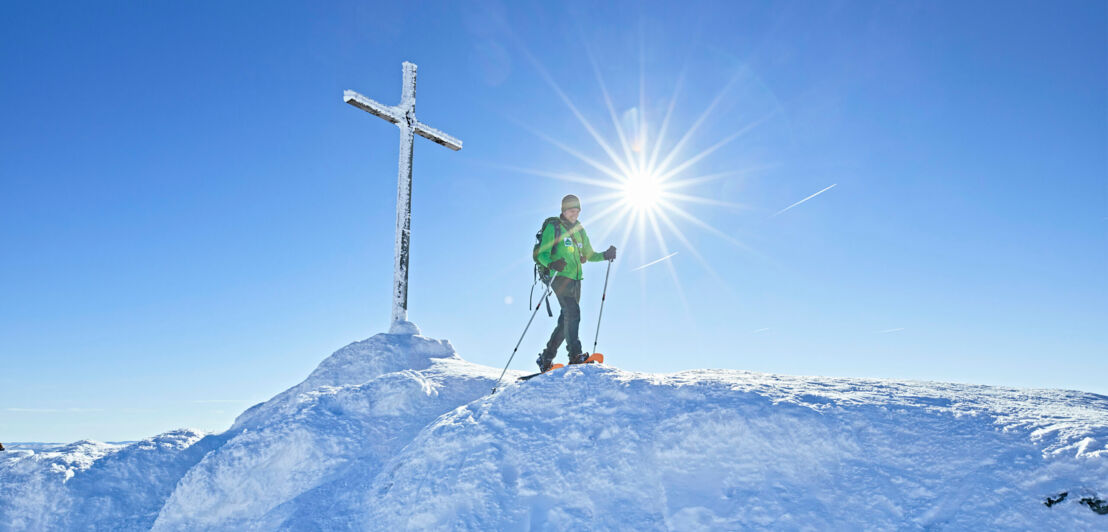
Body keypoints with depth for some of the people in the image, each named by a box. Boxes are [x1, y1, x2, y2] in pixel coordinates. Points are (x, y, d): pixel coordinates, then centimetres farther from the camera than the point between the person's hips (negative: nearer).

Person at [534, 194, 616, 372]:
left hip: (575, 280, 7)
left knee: (566, 320, 5)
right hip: (560, 277, -7)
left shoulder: (580, 230, 19)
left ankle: (546, 359, 15)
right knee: (572, 312, -23)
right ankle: (575, 356, -26)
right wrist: (552, 264, -28)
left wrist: (605, 255, 5)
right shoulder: (553, 228, 0)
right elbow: (542, 254, -6)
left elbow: (588, 255, 24)